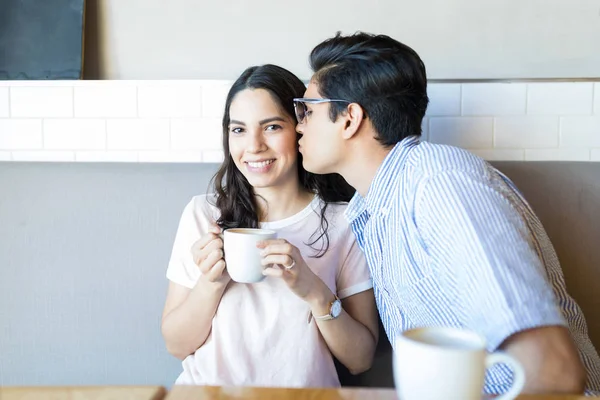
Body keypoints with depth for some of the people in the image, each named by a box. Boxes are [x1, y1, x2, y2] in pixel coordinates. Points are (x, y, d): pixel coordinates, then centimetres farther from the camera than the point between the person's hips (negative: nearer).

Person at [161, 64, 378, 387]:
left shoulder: (343, 223, -4)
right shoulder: (203, 214, -1)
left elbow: (361, 360, -3)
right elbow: (177, 346, 2)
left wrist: (315, 291, -18)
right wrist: (210, 283, -15)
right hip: (207, 389, 1)